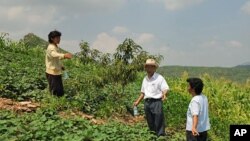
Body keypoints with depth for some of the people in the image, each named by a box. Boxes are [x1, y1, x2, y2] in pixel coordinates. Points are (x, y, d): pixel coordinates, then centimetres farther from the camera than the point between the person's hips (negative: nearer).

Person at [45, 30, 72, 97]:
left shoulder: (56, 47, 11)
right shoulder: (51, 48, -19)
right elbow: (55, 54, -43)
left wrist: (61, 66, 19)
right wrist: (64, 55, -60)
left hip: (57, 72, 9)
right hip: (52, 73, -9)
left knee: (60, 92, 15)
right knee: (55, 93, -4)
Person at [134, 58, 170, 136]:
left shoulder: (159, 78, -3)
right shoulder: (145, 79, 16)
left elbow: (166, 89, -10)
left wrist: (164, 94, -31)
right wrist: (137, 101, 18)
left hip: (156, 102, -6)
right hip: (147, 103, 6)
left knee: (159, 123, -7)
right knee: (150, 123, 12)